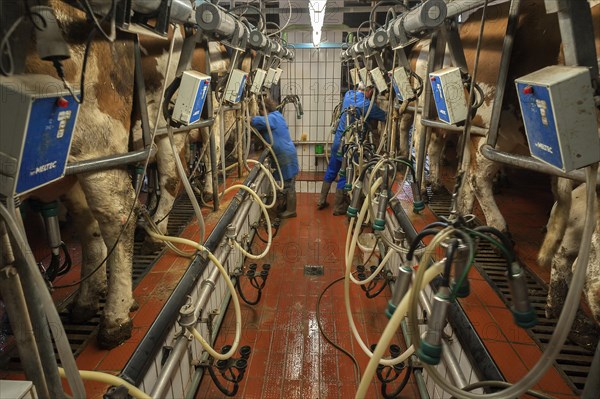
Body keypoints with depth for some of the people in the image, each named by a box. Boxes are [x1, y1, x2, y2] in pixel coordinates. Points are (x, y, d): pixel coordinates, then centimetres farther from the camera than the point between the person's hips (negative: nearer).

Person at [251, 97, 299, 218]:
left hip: (286, 155, -10)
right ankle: (286, 205, 32)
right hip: (284, 154, 10)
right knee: (286, 183, 19)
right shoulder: (276, 116, 15)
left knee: (288, 184, -1)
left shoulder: (273, 118, -15)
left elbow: (260, 121, -35)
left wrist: (249, 120, -19)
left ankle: (291, 210, 7)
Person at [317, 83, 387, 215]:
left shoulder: (348, 95, 1)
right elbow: (385, 116, -5)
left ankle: (321, 201, 29)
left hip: (337, 141, 6)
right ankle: (338, 207, 19)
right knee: (345, 176, 7)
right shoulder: (367, 105, -17)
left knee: (331, 171, 19)